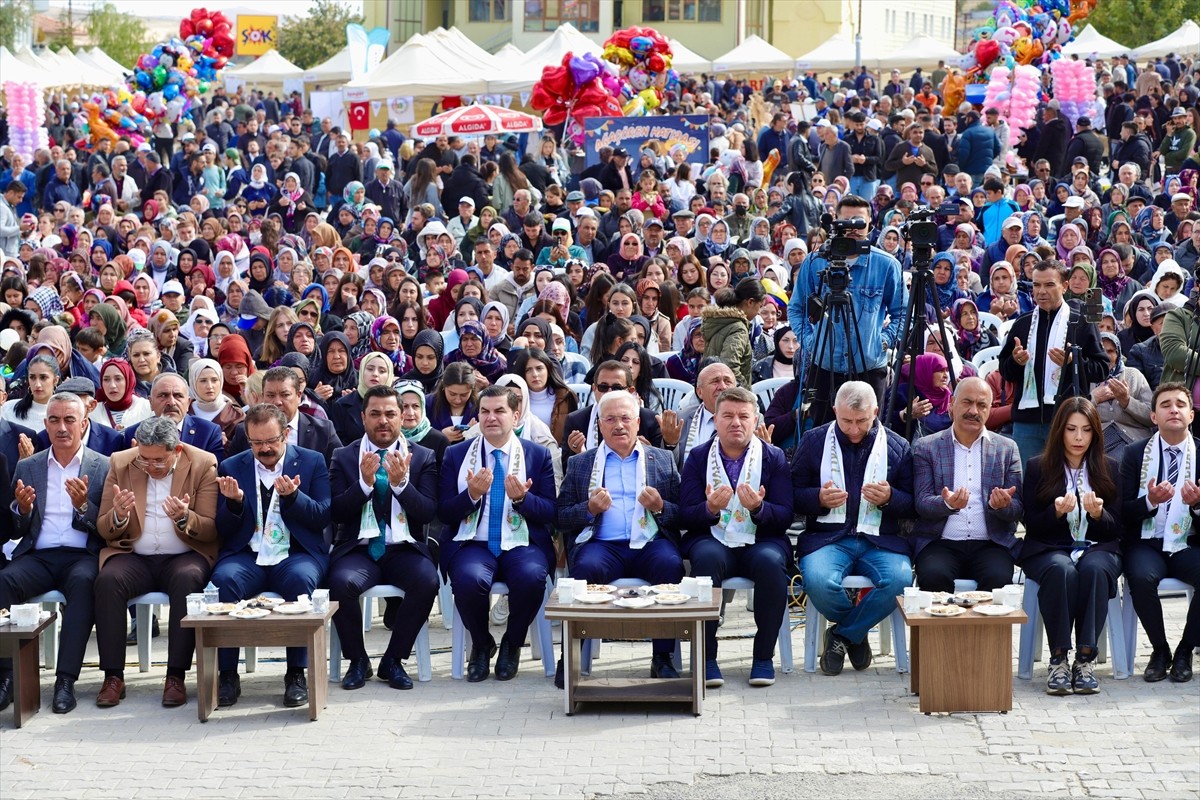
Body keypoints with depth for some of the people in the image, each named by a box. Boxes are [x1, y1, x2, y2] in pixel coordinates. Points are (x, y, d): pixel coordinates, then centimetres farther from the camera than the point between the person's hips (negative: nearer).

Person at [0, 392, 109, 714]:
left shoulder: (104, 467, 8)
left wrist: (83, 506, -16)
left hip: (83, 556, -2)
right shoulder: (27, 467, 16)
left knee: (82, 581, -36)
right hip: (38, 556, 2)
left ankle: (66, 680, -35)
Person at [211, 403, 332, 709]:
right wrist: (233, 501, -11)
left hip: (296, 555, -1)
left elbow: (323, 517, 1)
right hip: (247, 556, 1)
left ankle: (296, 674, -24)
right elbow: (223, 529, 10)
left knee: (300, 579, -36)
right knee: (224, 580, -32)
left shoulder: (312, 462, 8)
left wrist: (293, 496, -17)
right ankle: (227, 675, -23)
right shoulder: (231, 467, 12)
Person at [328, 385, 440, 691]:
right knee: (340, 582, -33)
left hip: (403, 549, 0)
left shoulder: (423, 457, 9)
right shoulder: (344, 457, 9)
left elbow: (428, 513, -2)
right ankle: (357, 660, -8)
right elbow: (337, 512, -1)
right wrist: (365, 483, -16)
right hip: (359, 549, 0)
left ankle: (393, 660, -11)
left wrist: (401, 484, -17)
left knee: (427, 581, -32)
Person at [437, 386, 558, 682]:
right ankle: (481, 645, -2)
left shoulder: (538, 455, 9)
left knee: (531, 577, -34)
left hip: (522, 544, 0)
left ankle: (512, 644, -3)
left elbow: (551, 513, 4)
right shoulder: (456, 455, 9)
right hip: (473, 544, 0)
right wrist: (472, 494, -15)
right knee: (469, 579, -34)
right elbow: (444, 512, 4)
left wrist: (522, 498, -15)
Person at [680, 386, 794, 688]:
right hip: (712, 539, 0)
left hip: (761, 541, 0)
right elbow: (685, 517, 1)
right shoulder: (698, 457, 8)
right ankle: (706, 657, -27)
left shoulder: (773, 457, 8)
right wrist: (710, 508, -22)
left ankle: (764, 657, -19)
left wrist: (758, 508, -23)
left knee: (771, 561, -34)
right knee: (707, 558, -35)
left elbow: (785, 517, -1)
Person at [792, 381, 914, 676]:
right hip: (827, 537, -1)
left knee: (900, 579, -32)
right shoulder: (813, 441, 11)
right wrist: (819, 498, -12)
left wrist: (889, 498, -11)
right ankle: (857, 634, 1)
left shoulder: (898, 447, 11)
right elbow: (794, 495, 9)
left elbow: (912, 505, 11)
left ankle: (842, 635, -6)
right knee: (818, 582, -34)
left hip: (880, 540, 1)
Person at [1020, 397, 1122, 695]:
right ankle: (1058, 659, -32)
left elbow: (1116, 528, 7)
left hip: (1097, 547, 1)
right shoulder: (1037, 468, 6)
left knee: (1094, 569, -36)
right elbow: (1031, 525, 2)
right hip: (1049, 549, -1)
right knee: (1061, 570, -37)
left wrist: (1098, 513, -16)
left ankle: (1086, 659, -33)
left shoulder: (1108, 468, 11)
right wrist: (1057, 511, -19)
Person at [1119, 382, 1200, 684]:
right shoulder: (1136, 454, 5)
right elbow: (1123, 512, 0)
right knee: (1142, 578, -34)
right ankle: (1160, 650, -8)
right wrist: (1150, 501, -20)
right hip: (1146, 543, -1)